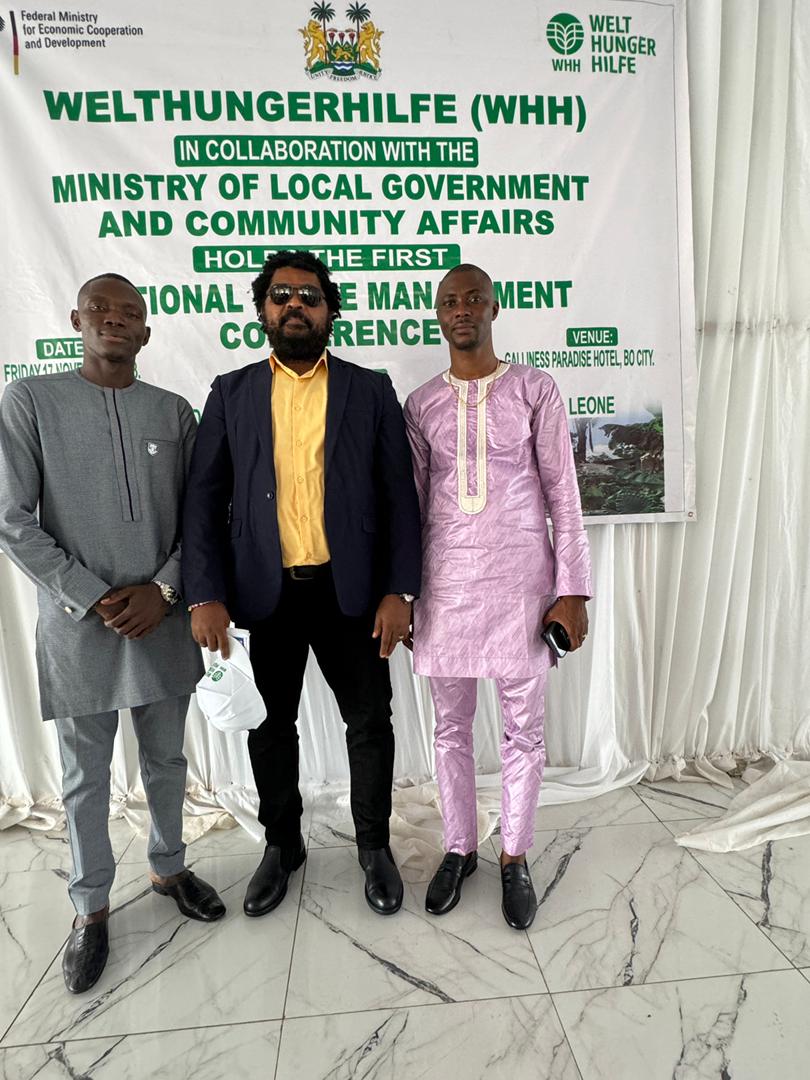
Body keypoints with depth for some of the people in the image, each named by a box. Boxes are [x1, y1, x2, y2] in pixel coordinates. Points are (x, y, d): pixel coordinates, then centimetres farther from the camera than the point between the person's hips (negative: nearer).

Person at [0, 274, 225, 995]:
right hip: (78, 627, -2)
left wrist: (163, 590, -9)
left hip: (163, 622, 3)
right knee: (86, 778, 12)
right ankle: (91, 907, 34)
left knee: (167, 761, 18)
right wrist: (94, 600, -12)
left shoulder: (173, 412, 5)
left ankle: (169, 867, 41)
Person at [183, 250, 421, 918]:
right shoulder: (231, 393, 7)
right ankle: (282, 845, 39)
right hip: (263, 592, 1)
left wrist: (399, 590, -8)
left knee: (370, 722, 10)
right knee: (270, 727, 15)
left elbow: (399, 497, 0)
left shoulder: (370, 390, 4)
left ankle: (375, 846, 34)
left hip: (350, 590, -1)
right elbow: (205, 498, 2)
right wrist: (206, 595, -8)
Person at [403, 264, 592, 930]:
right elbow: (412, 504, 10)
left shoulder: (534, 389, 2)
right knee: (452, 727, 11)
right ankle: (459, 848, 32)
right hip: (447, 580, 2)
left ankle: (515, 857, 29)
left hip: (522, 577, -1)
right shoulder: (421, 404, 8)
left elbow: (563, 492, 0)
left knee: (524, 727, 8)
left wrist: (572, 588, -6)